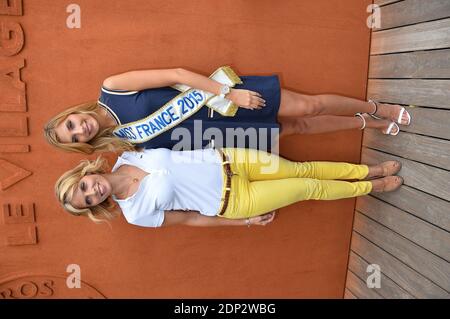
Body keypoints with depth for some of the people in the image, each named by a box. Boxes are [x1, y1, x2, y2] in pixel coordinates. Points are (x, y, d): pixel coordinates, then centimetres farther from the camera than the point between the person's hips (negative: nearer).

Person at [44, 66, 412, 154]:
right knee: (298, 126, 4)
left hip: (219, 94, -1)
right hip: (219, 132, 1)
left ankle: (374, 108, 25)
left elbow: (175, 74, -10)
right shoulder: (126, 144, 2)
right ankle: (367, 123, 26)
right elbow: (176, 156, 1)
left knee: (307, 106, -1)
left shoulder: (111, 89, -6)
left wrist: (229, 92, -18)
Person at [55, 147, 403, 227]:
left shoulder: (127, 156, -3)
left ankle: (368, 170, 28)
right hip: (230, 201, -3)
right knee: (308, 188, 1)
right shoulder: (135, 213, -10)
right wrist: (246, 222, -1)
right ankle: (370, 187, 25)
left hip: (225, 158, 3)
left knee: (301, 169, 5)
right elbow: (187, 218, -5)